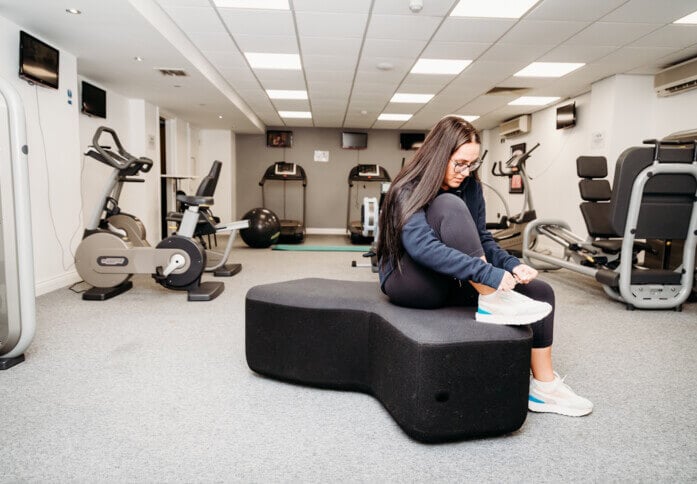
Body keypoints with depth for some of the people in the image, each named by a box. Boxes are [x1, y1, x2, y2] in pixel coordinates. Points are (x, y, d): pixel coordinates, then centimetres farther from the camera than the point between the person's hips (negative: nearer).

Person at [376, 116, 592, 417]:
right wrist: (488, 274, -39)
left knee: (540, 292, -7)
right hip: (410, 283, -7)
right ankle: (493, 303, -28)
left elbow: (481, 238, 6)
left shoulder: (471, 187, 2)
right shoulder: (409, 190, -19)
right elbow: (422, 246, -35)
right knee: (450, 206, -30)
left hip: (453, 283, 7)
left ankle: (543, 387, -2)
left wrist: (512, 265, -14)